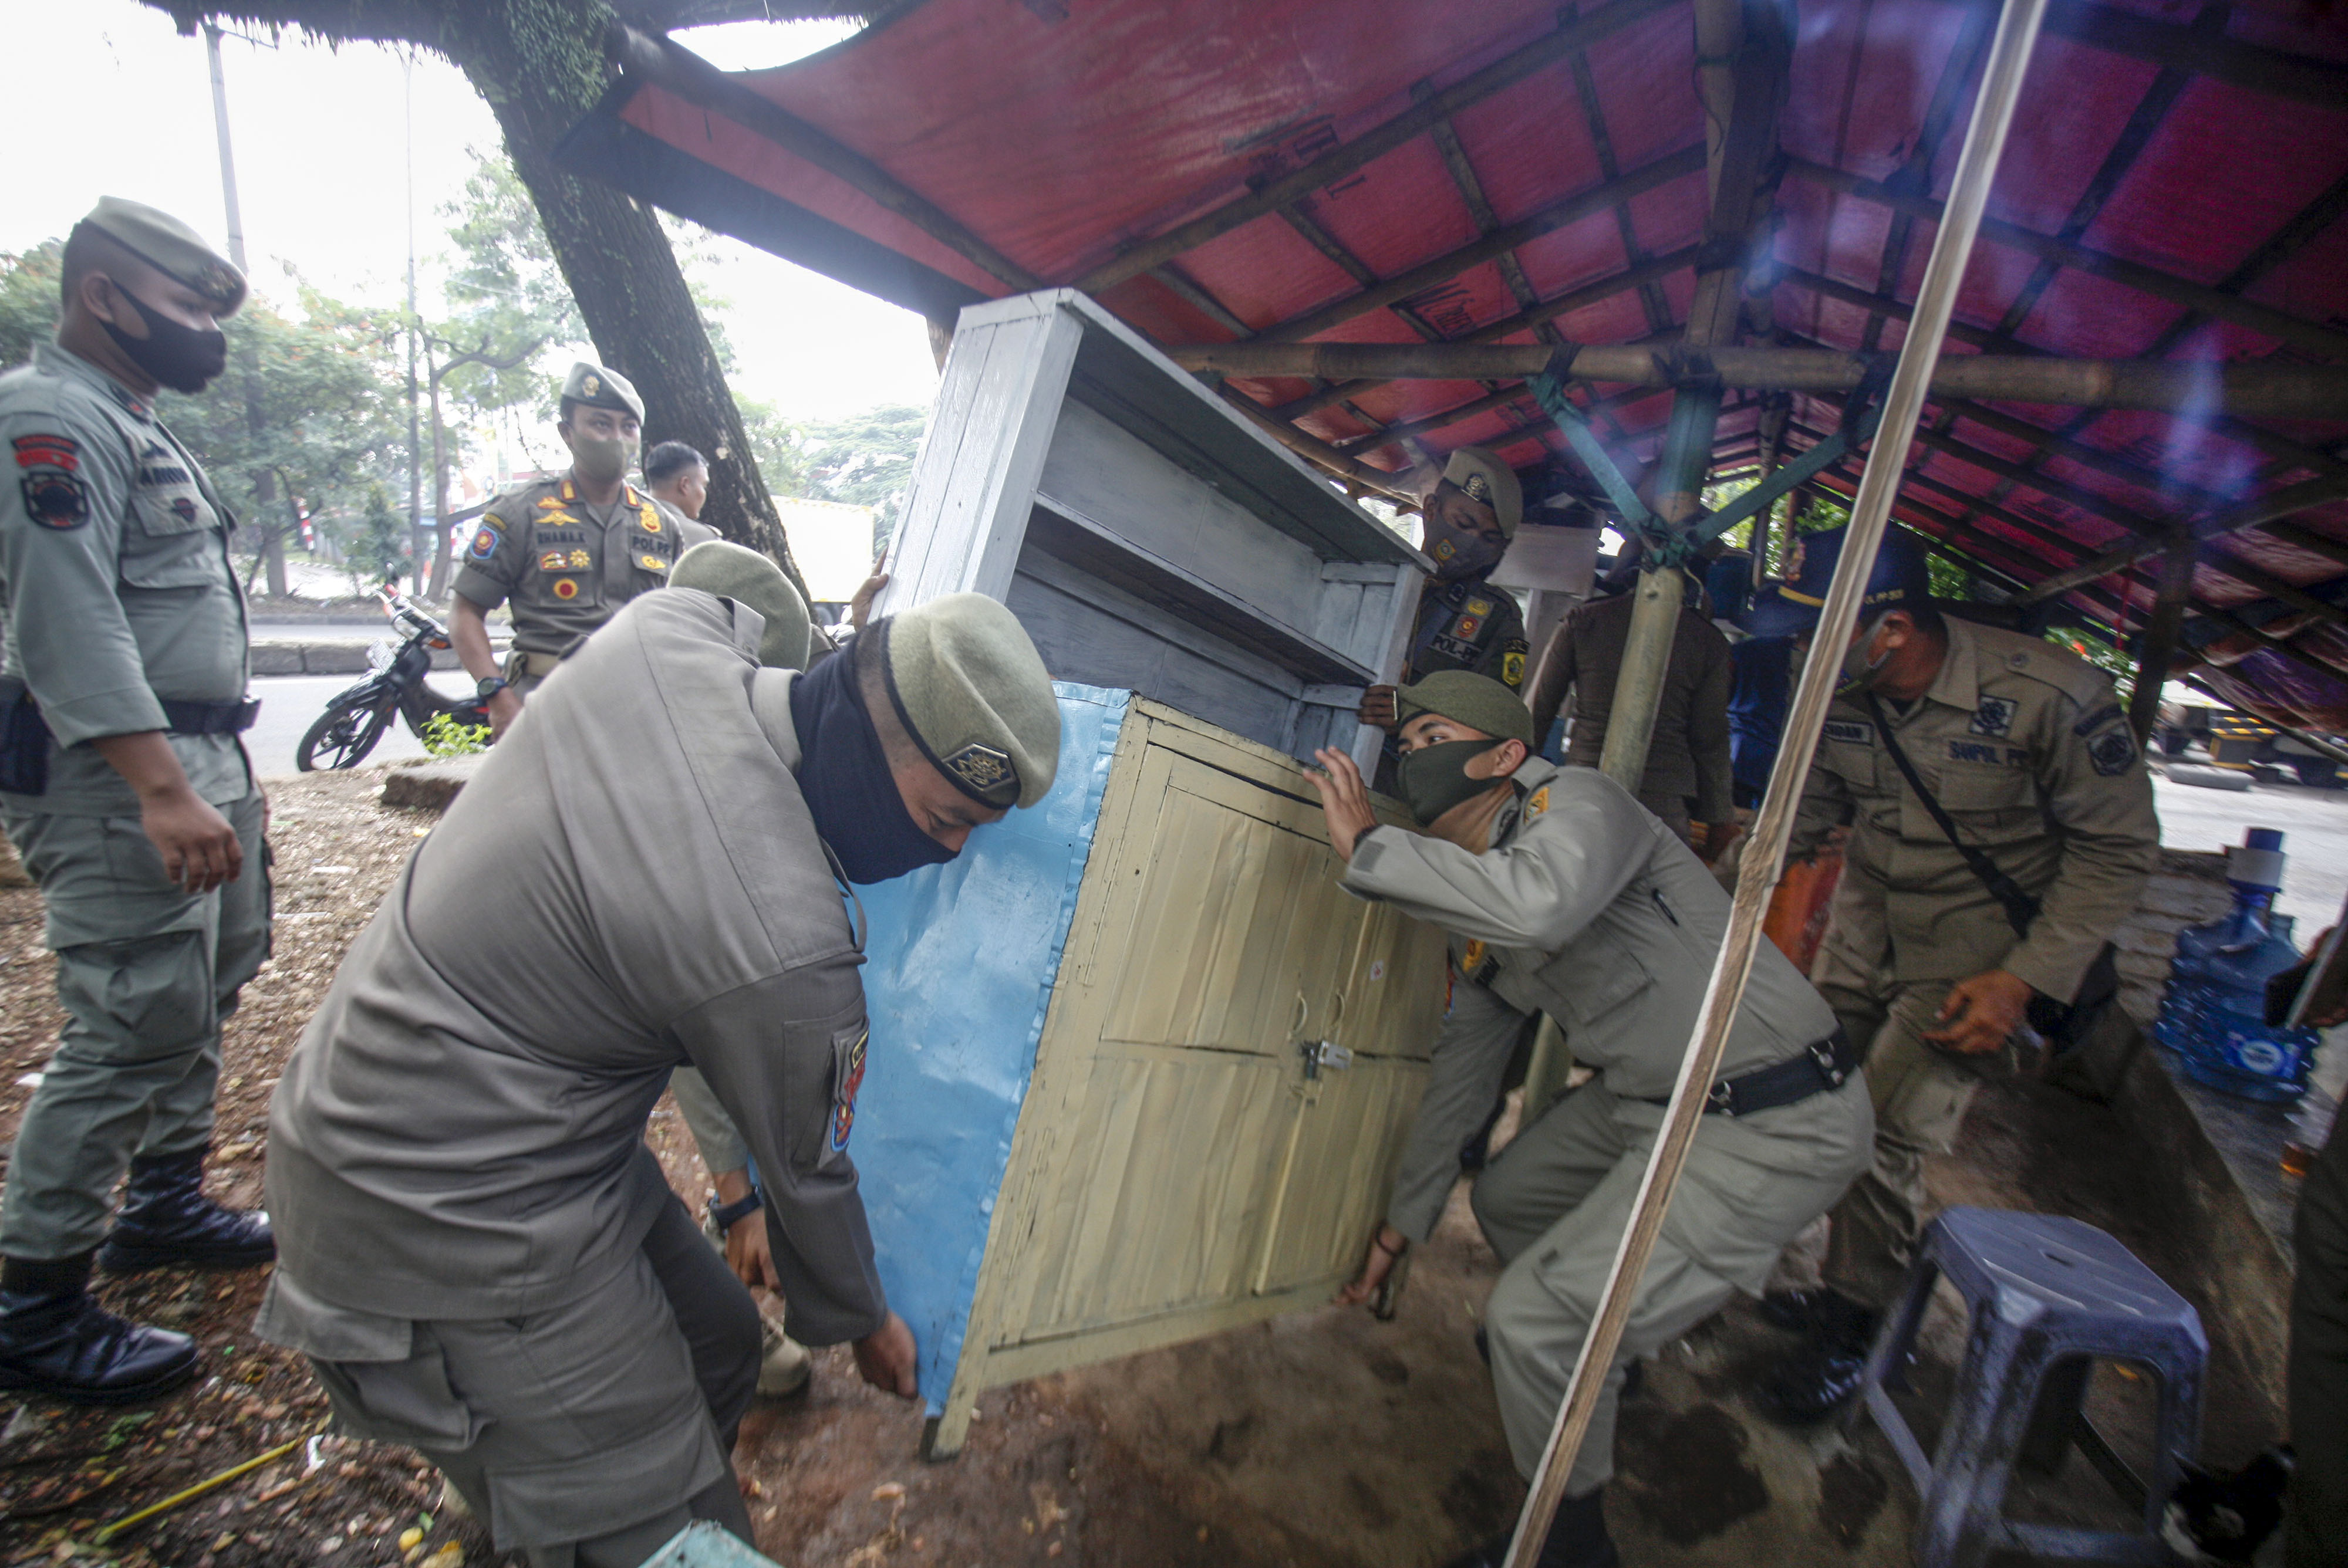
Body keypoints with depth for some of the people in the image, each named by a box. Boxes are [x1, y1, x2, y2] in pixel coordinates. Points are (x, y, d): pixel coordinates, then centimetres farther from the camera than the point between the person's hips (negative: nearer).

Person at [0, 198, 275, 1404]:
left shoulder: (135, 428, 21)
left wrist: (226, 774, 21)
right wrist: (161, 789, -30)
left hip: (192, 759, 11)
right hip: (119, 771, -11)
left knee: (200, 1000, 18)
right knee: (129, 1033, -8)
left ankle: (165, 1204, 33)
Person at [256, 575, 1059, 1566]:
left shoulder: (664, 630, -13)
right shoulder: (781, 946, -32)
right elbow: (804, 1170, -14)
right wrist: (858, 1323, 6)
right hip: (447, 1222, -9)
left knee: (713, 1347, 20)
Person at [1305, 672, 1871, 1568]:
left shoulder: (1576, 802, -19)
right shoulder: (1473, 914, 7)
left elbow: (1540, 905, -44)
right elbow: (1462, 1069, 14)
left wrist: (1365, 847, -30)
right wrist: (1404, 1222, 21)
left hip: (1777, 1123, -9)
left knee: (1535, 1317, -10)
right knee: (1507, 1202, 24)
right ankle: (1577, 1356, 54)